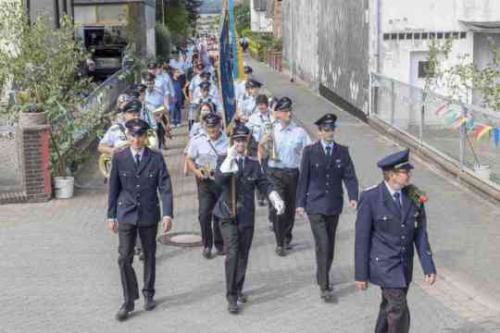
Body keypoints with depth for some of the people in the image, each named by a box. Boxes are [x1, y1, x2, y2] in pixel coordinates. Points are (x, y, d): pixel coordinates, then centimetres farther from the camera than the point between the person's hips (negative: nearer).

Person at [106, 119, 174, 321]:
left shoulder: (156, 158, -4)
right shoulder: (119, 158, -1)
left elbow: (165, 188, -7)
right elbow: (113, 188, 4)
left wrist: (167, 214, -16)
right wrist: (111, 215, 4)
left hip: (149, 215, 0)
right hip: (126, 215, 0)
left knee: (149, 256, 13)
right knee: (124, 258, -5)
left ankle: (148, 295, 29)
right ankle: (128, 301, 5)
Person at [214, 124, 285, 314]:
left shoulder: (253, 164, 9)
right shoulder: (224, 161, -1)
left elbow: (264, 184, 4)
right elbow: (218, 180, -19)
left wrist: (276, 199, -11)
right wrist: (229, 159, -27)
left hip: (247, 216, 4)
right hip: (229, 216, -4)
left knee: (243, 255, 11)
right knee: (232, 254, -13)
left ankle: (238, 289, 29)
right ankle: (231, 297, -8)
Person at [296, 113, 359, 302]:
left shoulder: (342, 152, 3)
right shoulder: (310, 151, -3)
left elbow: (350, 176, -1)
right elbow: (303, 178, 0)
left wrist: (353, 197, -17)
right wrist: (300, 203, -1)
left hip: (334, 205, 3)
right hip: (315, 205, -3)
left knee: (330, 244, 13)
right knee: (322, 244, -11)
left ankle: (322, 277, 32)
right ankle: (324, 286, -8)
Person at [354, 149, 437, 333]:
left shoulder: (414, 196, -3)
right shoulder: (370, 198, -17)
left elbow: (420, 234, 1)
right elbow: (362, 238, -11)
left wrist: (429, 267, -3)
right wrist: (361, 274, -8)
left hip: (405, 265, 5)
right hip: (383, 264, -5)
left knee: (389, 307, 18)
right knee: (400, 312, -9)